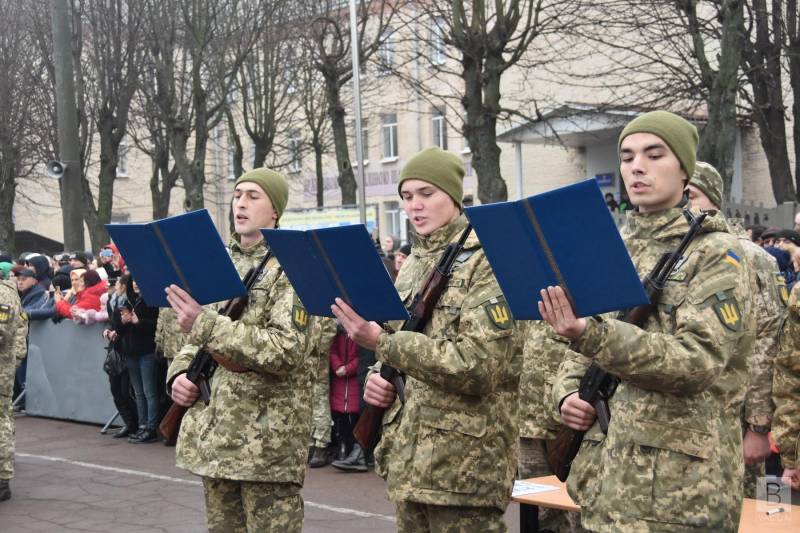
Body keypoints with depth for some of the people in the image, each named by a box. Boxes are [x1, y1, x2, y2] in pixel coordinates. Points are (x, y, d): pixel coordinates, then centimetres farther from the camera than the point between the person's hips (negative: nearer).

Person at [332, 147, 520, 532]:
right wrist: (377, 380, 1)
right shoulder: (412, 266, 14)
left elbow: (476, 366, -20)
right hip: (407, 460, 7)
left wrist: (380, 342, -22)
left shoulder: (488, 261, -9)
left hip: (465, 466, -7)